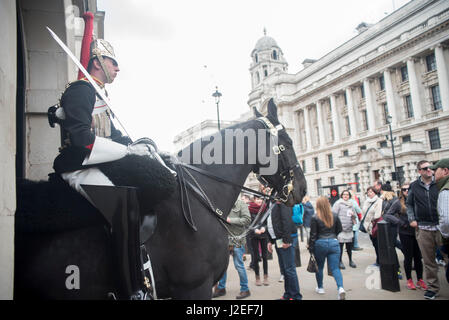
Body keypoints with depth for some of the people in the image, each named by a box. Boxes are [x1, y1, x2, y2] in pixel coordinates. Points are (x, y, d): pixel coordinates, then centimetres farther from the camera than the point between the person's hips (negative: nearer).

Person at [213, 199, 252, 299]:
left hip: (237, 239, -5)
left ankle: (245, 289, 16)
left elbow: (247, 219, -12)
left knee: (239, 265, 0)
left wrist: (230, 220, -16)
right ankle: (221, 288, 27)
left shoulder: (241, 204, -4)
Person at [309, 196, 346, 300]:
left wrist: (310, 248, -1)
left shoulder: (315, 218, -10)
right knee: (335, 268, 3)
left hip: (320, 244, -2)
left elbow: (313, 235, -8)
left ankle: (320, 287, 28)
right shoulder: (335, 215, 1)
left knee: (319, 267, 16)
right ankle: (341, 288, -15)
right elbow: (340, 230, 12)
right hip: (334, 243, 2)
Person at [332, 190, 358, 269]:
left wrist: (353, 215, -2)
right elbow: (333, 214, -8)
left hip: (349, 229, 5)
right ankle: (340, 261, 12)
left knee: (349, 246, 12)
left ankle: (350, 260, 27)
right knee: (340, 246, -1)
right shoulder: (338, 203, -4)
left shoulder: (351, 204, 14)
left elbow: (355, 216, 21)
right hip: (340, 229, -5)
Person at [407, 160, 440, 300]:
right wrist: (411, 219, 4)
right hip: (423, 228, 1)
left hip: (441, 226, -1)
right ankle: (433, 287, 18)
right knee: (428, 260, 6)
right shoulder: (414, 186, 6)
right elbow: (409, 204, 16)